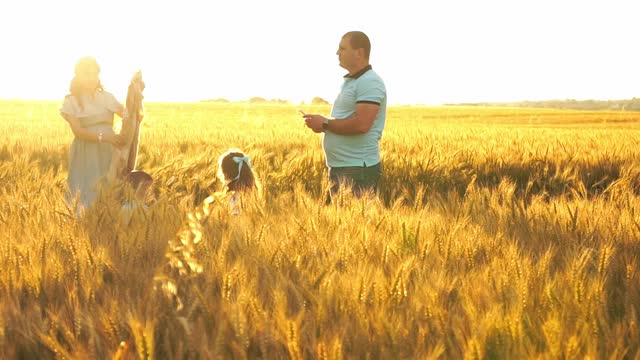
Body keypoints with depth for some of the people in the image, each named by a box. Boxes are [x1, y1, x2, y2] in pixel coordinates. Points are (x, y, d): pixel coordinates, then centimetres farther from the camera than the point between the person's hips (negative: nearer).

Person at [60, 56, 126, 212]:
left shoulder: (107, 97, 10)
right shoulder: (71, 102, 1)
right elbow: (78, 131, -11)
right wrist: (102, 136, -24)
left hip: (109, 153, 3)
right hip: (85, 155, -3)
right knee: (87, 197, -3)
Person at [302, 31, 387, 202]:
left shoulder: (370, 82, -14)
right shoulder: (349, 81, 18)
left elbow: (361, 124, -25)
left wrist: (325, 124, -14)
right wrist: (322, 123, 5)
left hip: (358, 169, -10)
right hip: (338, 167, 10)